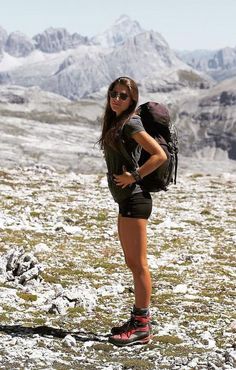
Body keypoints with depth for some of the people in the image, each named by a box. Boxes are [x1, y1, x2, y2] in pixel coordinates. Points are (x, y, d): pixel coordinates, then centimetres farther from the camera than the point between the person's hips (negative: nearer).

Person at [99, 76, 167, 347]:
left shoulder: (130, 124, -12)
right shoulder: (115, 123, 16)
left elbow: (160, 155, -20)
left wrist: (134, 176, -16)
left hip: (134, 199, -10)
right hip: (127, 201, 10)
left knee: (138, 264, -7)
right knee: (132, 263, 15)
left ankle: (141, 327, -4)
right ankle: (139, 320, 22)